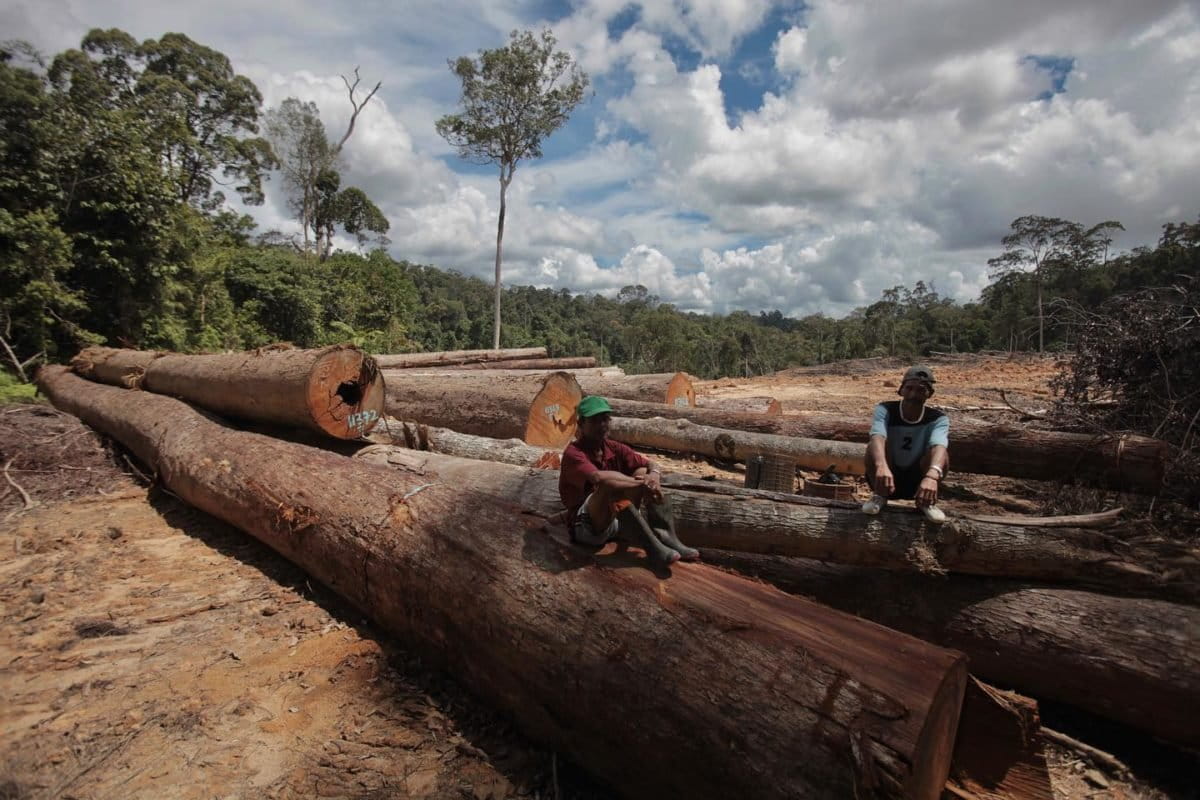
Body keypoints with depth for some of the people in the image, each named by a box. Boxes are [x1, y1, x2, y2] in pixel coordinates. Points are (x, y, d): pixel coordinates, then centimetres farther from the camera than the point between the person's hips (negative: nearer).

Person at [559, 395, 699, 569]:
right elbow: (599, 478, -37)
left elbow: (651, 465, 1)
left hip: (616, 522, 7)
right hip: (586, 527, -7)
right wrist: (640, 484, -32)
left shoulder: (614, 449, 5)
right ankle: (652, 548, -35)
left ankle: (667, 538, -19)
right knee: (611, 486, -33)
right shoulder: (573, 453, -17)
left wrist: (654, 476, -23)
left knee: (643, 472, -8)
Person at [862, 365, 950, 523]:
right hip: (886, 476, -1)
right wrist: (881, 466, -60)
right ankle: (879, 495, -9)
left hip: (916, 481, 1)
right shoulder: (885, 410, -16)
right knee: (874, 446, -31)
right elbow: (877, 437, -38)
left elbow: (939, 445, -36)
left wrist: (932, 476, -58)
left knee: (939, 452, -28)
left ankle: (926, 501, -5)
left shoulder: (938, 419, -14)